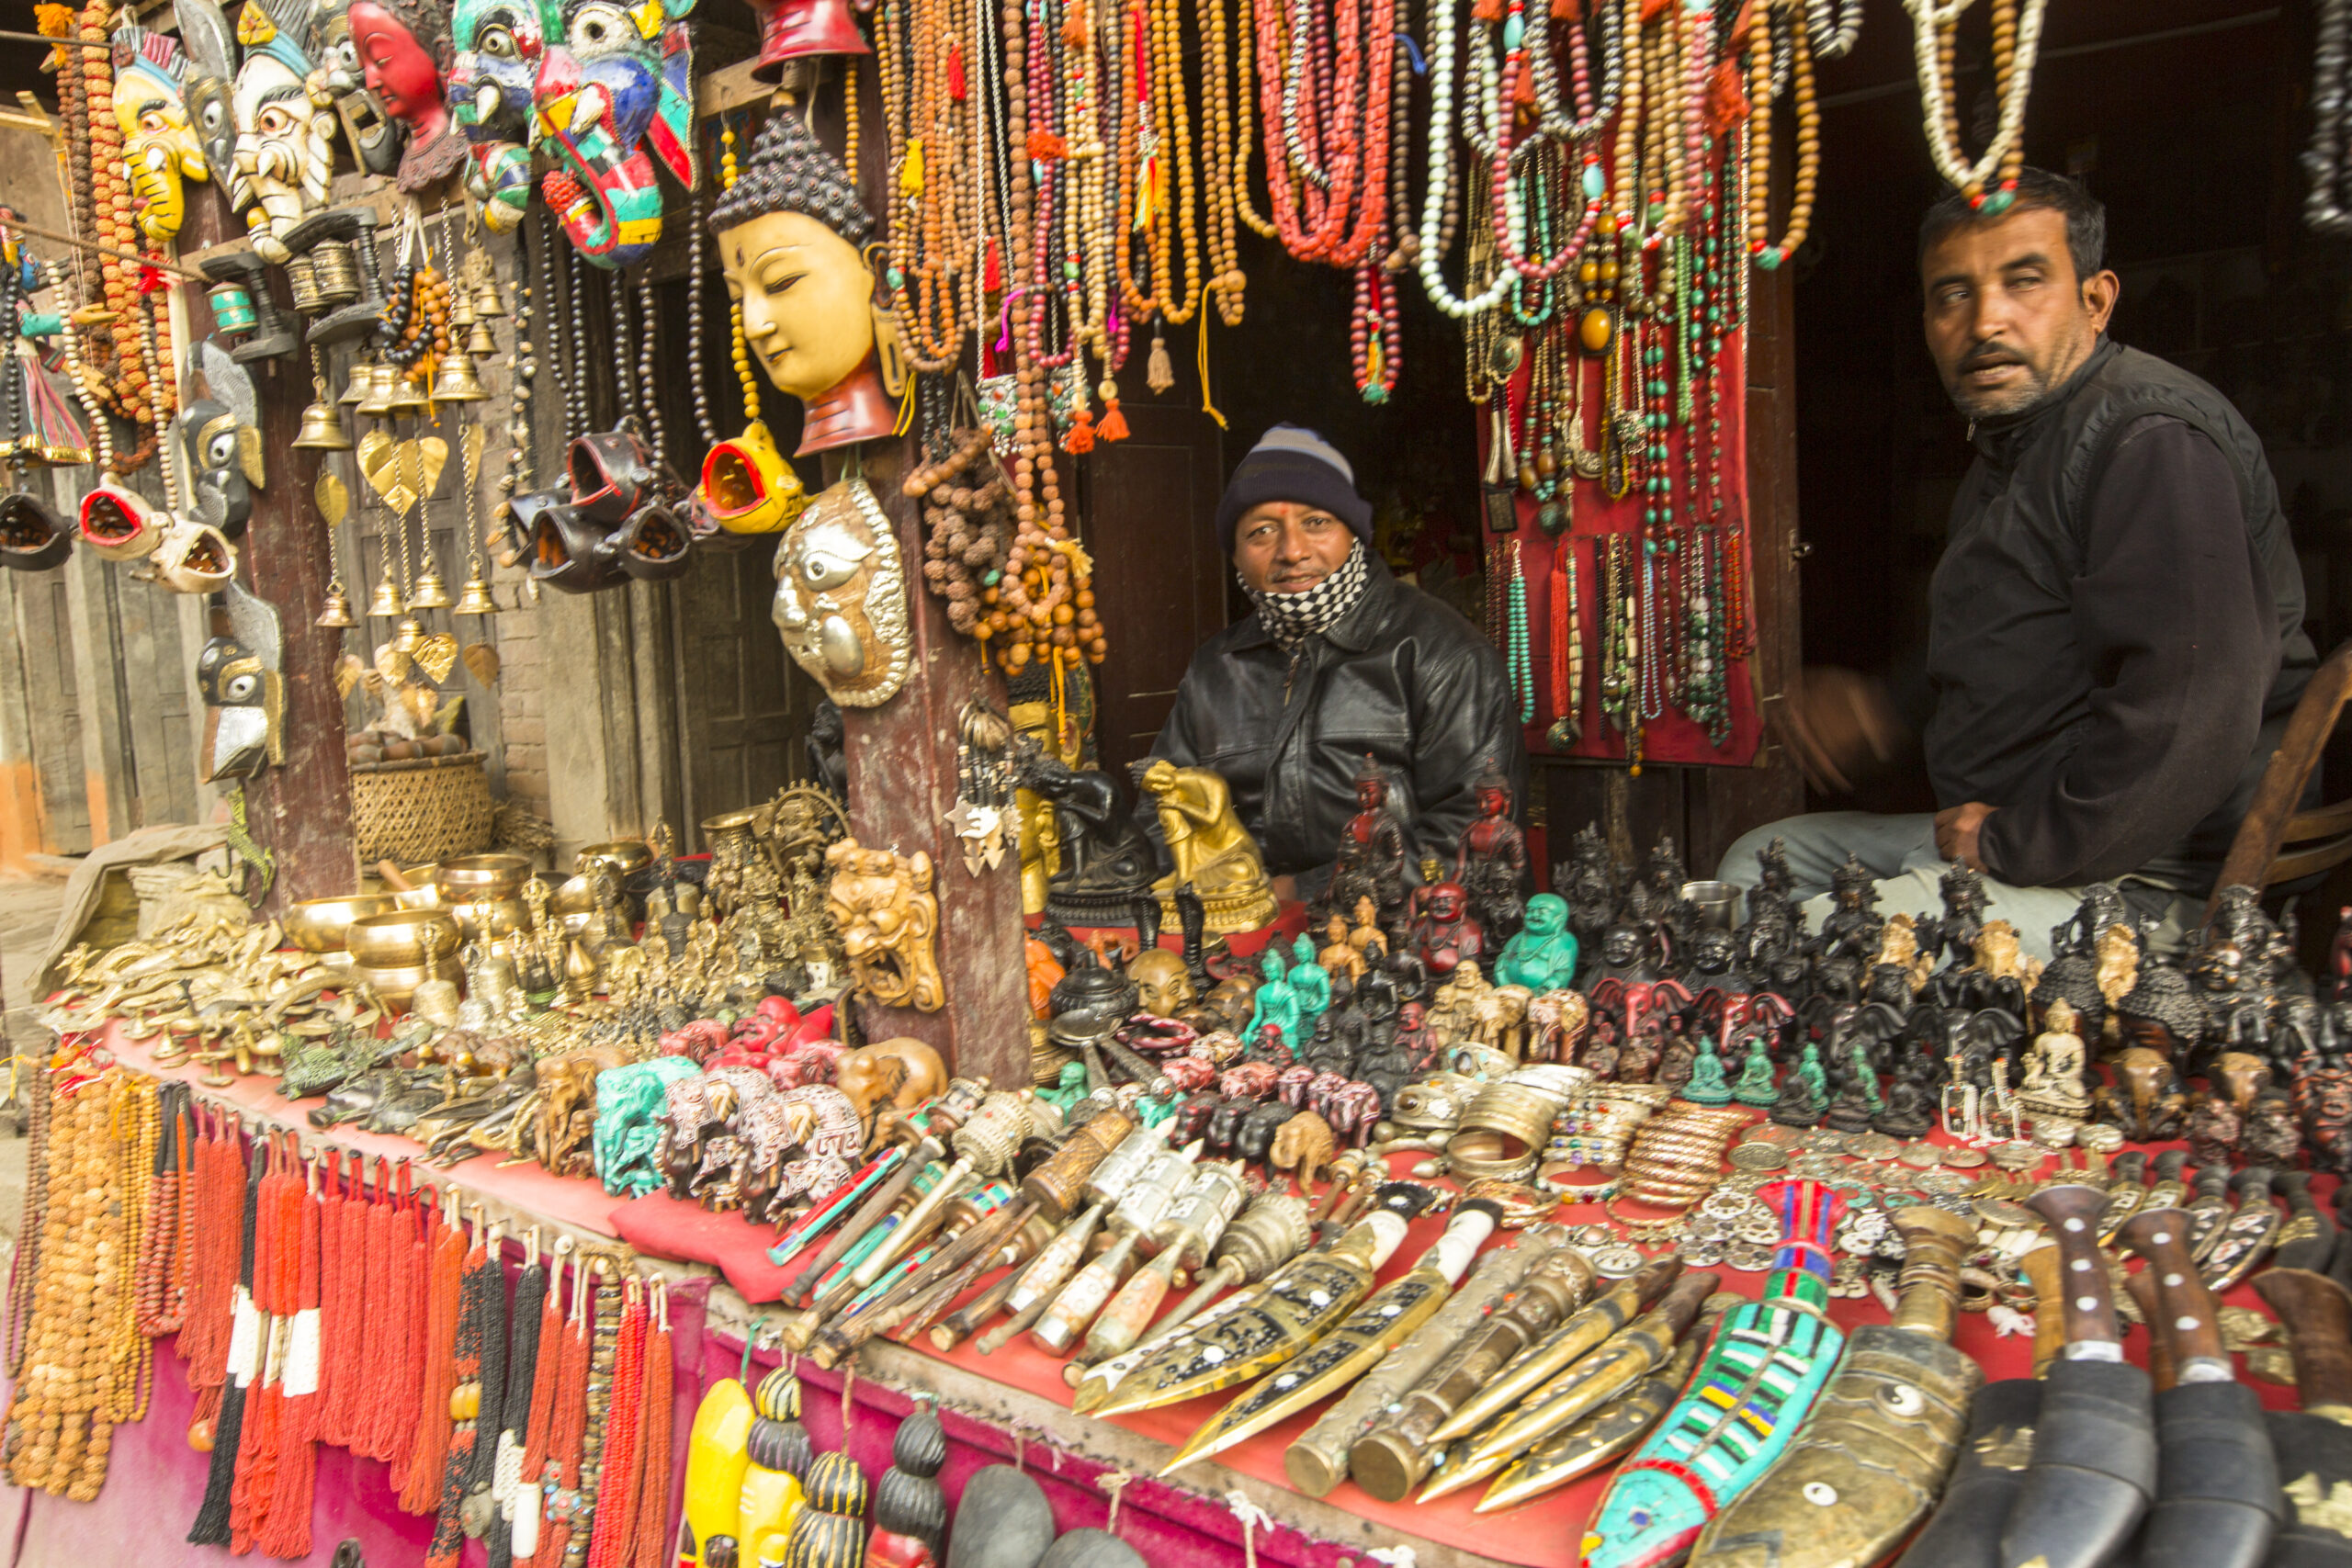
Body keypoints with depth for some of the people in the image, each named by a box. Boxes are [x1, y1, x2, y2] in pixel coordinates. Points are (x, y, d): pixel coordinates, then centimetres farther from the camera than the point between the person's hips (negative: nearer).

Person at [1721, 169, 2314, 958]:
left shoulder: (2150, 436, -17)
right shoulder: (2009, 448, 18)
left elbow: (2187, 720, -28)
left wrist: (2011, 844, -19)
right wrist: (1875, 703, 11)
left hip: (2131, 881, -10)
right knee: (1758, 862, 16)